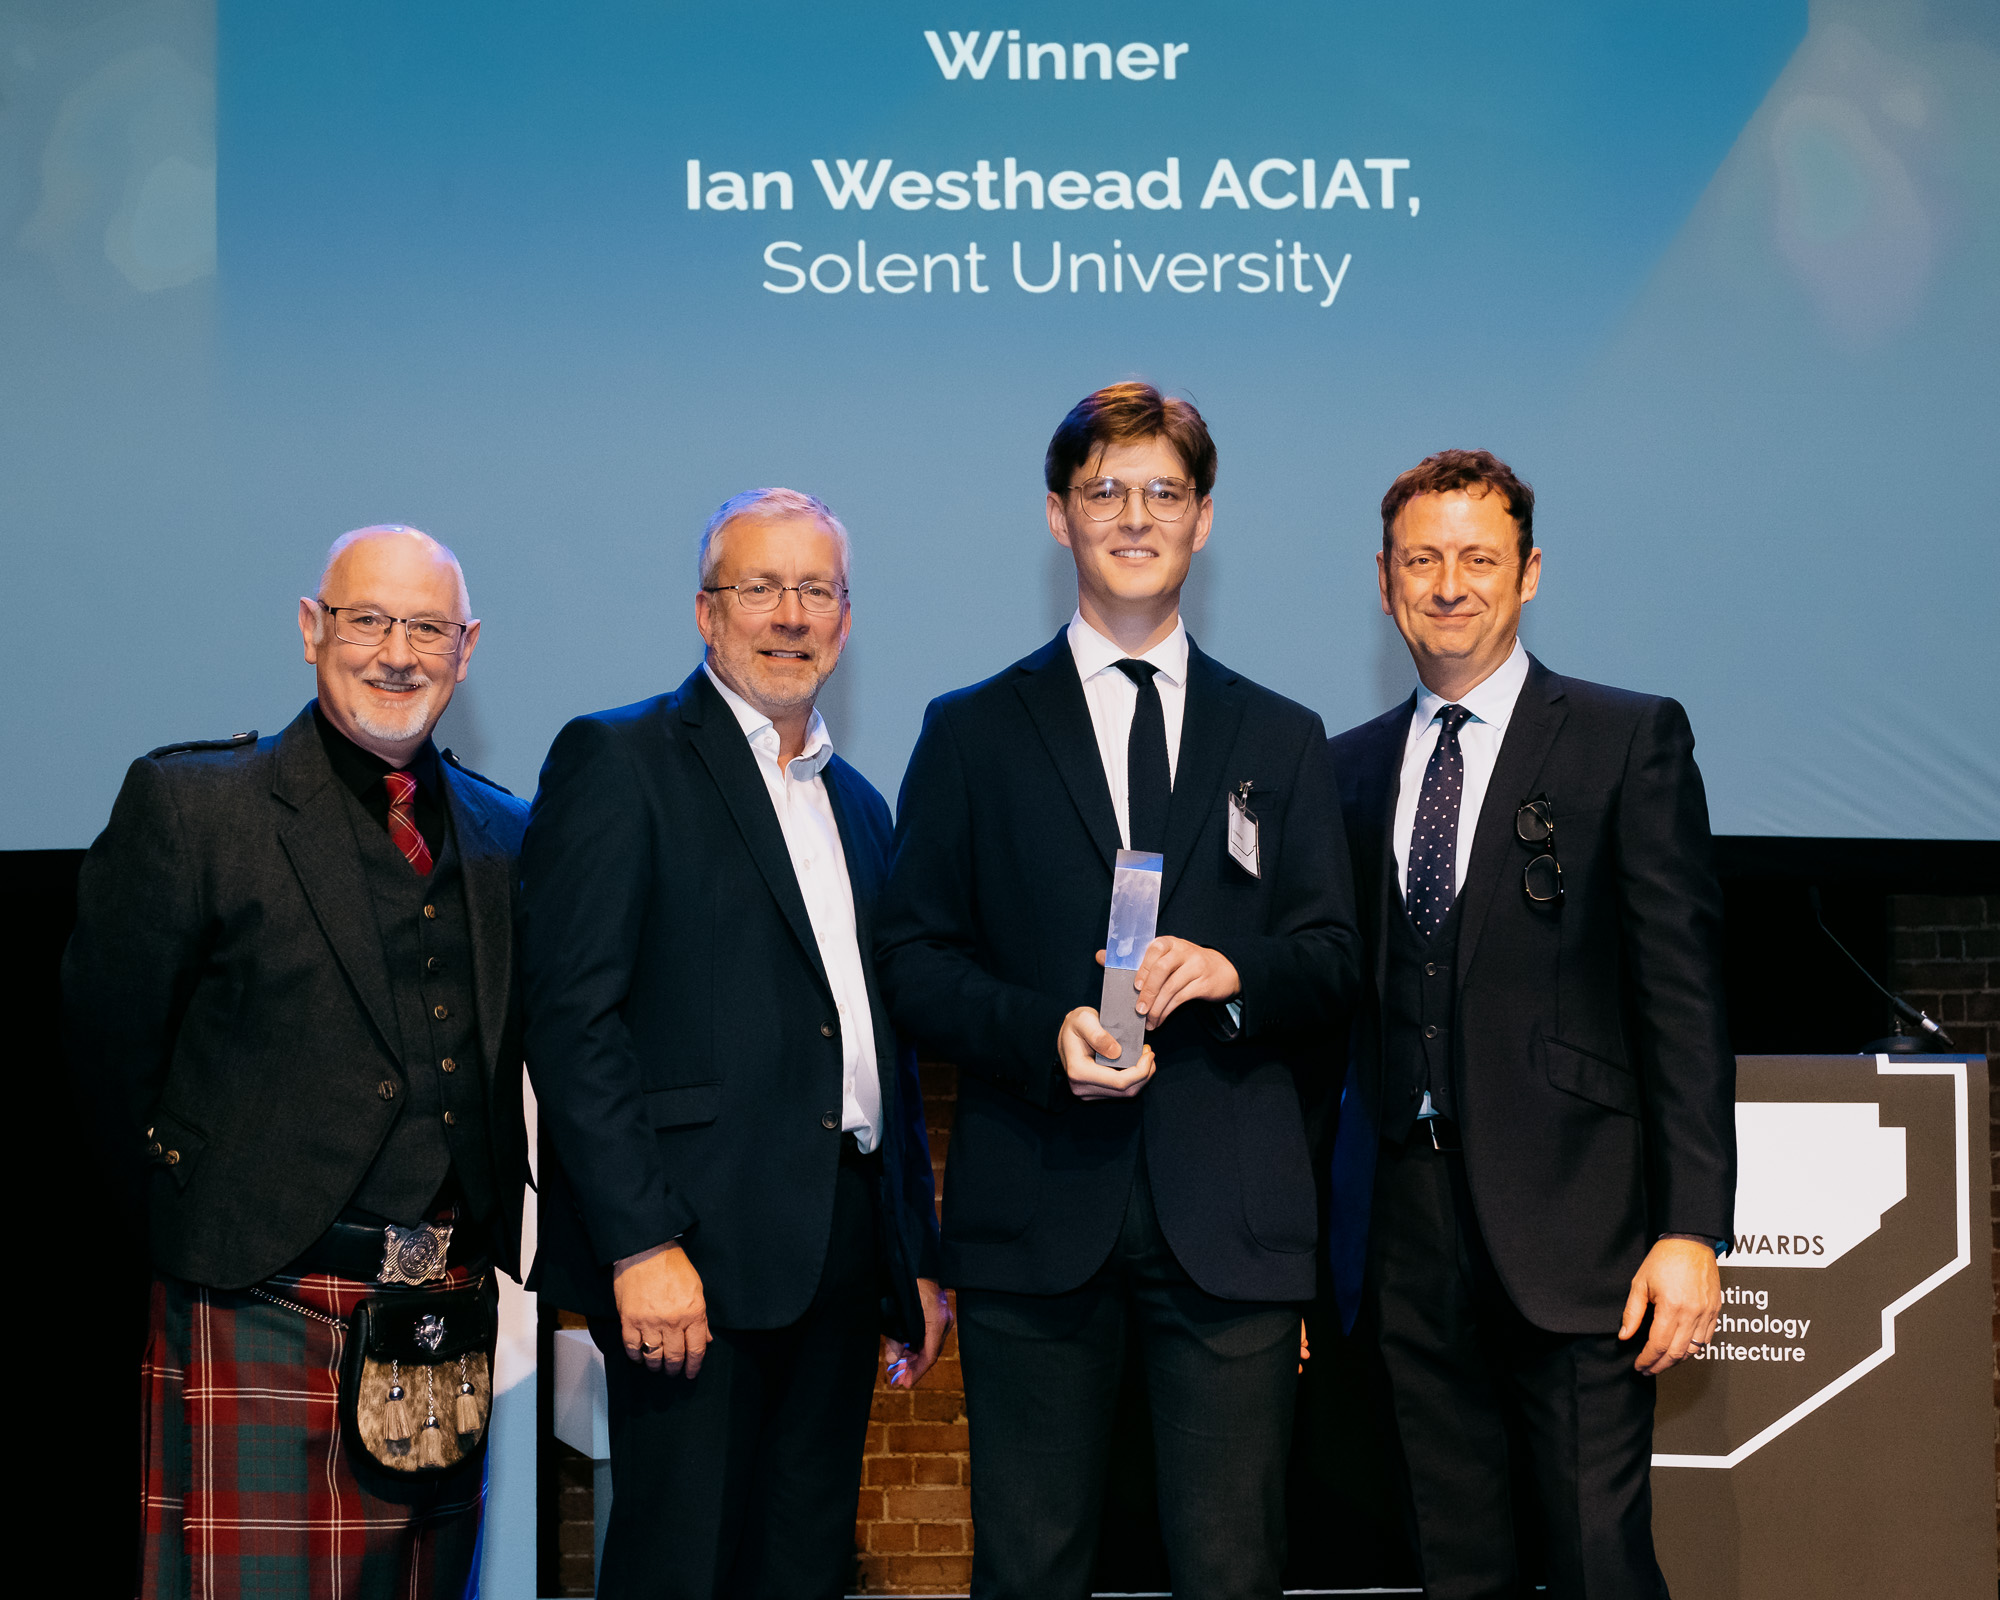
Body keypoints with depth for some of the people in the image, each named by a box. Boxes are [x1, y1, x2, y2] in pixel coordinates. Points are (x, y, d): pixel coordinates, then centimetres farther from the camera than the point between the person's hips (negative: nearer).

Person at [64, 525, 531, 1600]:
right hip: (261, 1321, -5)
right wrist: (195, 1222, 4)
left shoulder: (505, 836, 12)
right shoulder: (190, 805, -4)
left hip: (452, 1325, 5)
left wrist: (486, 1250, 9)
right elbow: (109, 1046, 1)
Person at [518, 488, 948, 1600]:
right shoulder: (618, 761, -3)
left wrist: (918, 1259, 18)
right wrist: (642, 1244, -19)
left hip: (842, 1254, 7)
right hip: (696, 1254, -7)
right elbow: (572, 1016, -11)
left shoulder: (860, 805, 20)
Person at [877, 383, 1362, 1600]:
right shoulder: (975, 734, 10)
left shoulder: (1283, 741, 15)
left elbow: (1338, 954, 11)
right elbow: (914, 959, 6)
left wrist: (1238, 973, -11)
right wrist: (1044, 1033, -12)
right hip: (1038, 1216, 0)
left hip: (1231, 1217, 1)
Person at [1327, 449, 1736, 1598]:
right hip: (1411, 1235, 4)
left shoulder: (1632, 740, 1)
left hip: (1572, 1232, -4)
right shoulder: (1354, 767, 14)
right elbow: (1345, 996, 14)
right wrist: (1314, 1232, 8)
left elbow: (1685, 996, -5)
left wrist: (1692, 1230, -12)